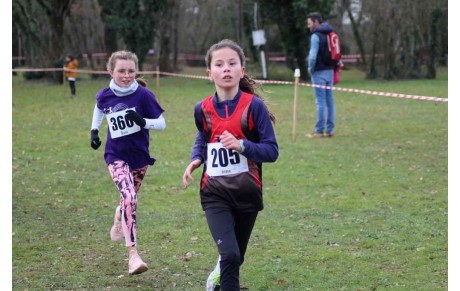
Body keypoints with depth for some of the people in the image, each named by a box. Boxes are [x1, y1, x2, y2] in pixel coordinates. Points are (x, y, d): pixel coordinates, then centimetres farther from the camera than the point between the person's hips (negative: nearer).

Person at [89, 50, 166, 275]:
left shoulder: (143, 95, -12)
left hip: (139, 156, 1)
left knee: (129, 200, 19)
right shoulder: (105, 96, -5)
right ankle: (133, 255, -23)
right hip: (116, 156, -1)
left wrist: (143, 121, -27)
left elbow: (161, 124, -9)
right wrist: (94, 130, 11)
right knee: (129, 199, -22)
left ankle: (119, 218, 59)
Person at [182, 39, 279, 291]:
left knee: (236, 257, 18)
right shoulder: (203, 109, -2)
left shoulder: (253, 106, -11)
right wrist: (195, 161, 1)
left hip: (247, 192, 0)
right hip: (215, 193, 0)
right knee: (230, 254, -20)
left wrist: (241, 145, -28)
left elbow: (271, 151, -11)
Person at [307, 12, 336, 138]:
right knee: (329, 100, 8)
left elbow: (313, 56, -18)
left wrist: (310, 69, -5)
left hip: (319, 72, -8)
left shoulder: (316, 36, -11)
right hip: (330, 71, 8)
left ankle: (319, 130, -5)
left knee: (321, 102, -6)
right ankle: (330, 130, 10)